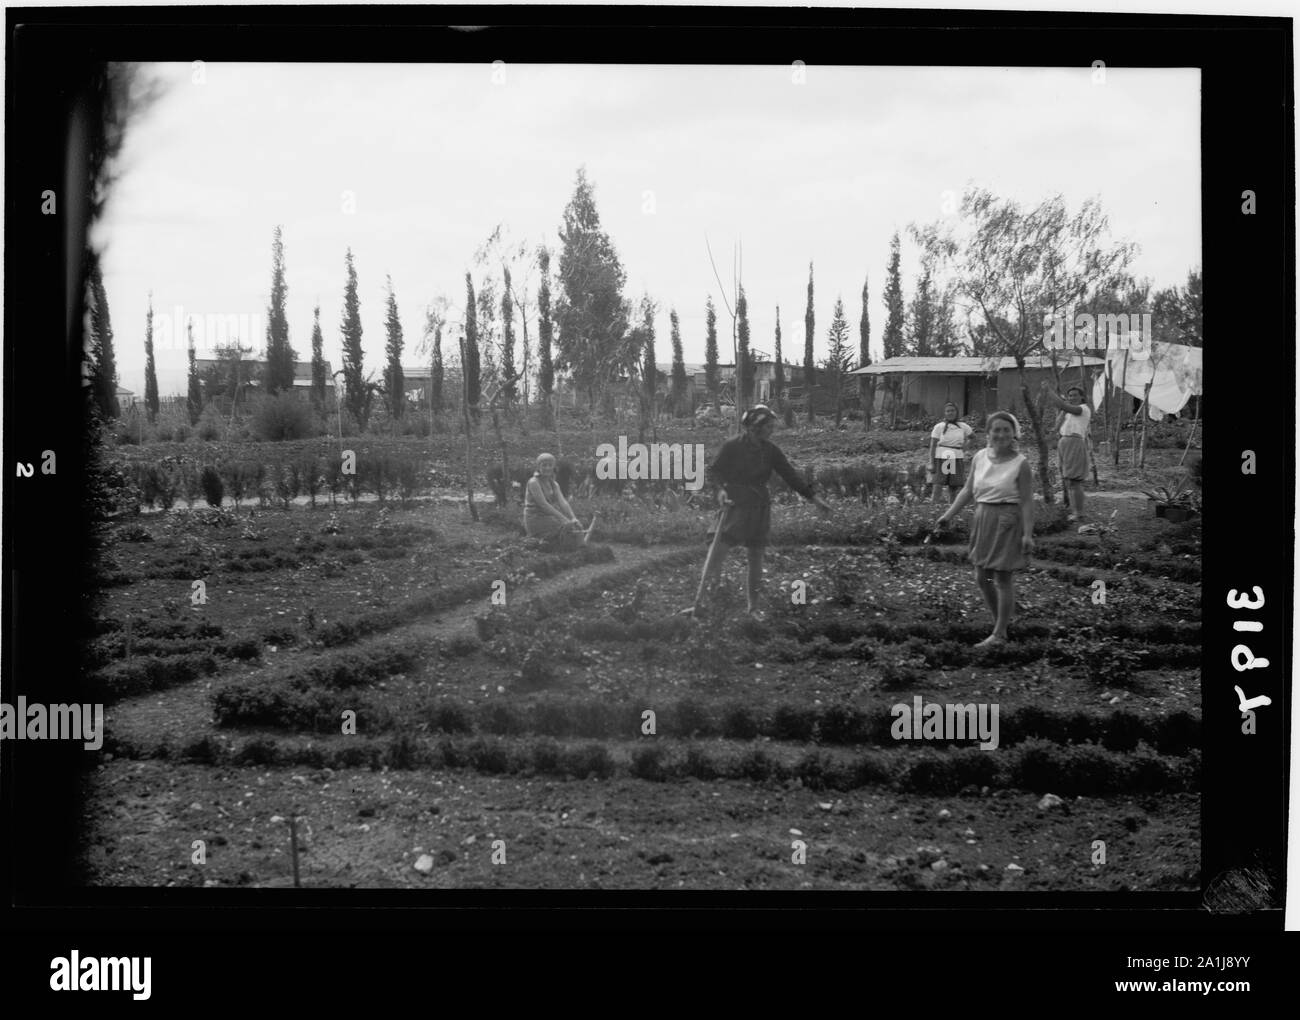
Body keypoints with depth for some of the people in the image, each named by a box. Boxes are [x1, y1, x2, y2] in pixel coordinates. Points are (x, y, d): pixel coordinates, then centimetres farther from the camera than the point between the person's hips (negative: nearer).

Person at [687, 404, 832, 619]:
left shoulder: (770, 450, 2)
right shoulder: (732, 447, -8)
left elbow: (791, 476, 3)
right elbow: (715, 471, 2)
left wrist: (816, 499, 0)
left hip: (759, 509, 4)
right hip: (735, 506, -4)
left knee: (756, 558, 7)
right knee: (716, 554, -8)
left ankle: (753, 607, 19)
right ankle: (698, 604, -8)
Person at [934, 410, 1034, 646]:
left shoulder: (1020, 464, -12)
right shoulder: (980, 457, 2)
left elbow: (1027, 501, -12)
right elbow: (968, 491, 9)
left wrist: (1027, 534, -16)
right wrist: (948, 515, 1)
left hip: (1008, 523, -6)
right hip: (983, 520, 6)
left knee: (1003, 579, 2)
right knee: (982, 578, 11)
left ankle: (999, 634, 12)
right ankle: (1002, 620, 32)